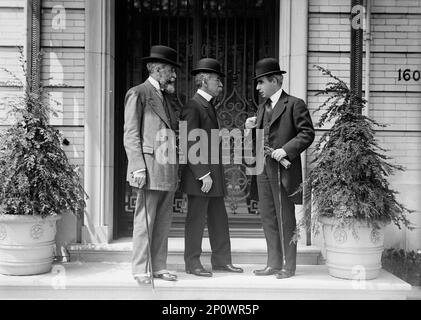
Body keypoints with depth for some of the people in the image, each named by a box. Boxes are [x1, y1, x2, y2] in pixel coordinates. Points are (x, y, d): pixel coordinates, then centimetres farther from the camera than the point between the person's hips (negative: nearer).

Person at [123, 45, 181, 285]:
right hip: (150, 166, -7)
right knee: (145, 220, -3)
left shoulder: (167, 98, 21)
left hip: (169, 169, 7)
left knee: (164, 222, 9)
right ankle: (140, 270, 6)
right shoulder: (138, 94, -2)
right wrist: (138, 167, -15)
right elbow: (131, 134, -6)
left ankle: (159, 267, 17)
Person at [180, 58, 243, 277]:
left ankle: (221, 260, 22)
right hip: (199, 176, -9)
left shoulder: (209, 106, 18)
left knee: (219, 219, 13)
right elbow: (189, 145, -17)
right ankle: (192, 263, 11)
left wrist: (214, 175, 14)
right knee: (196, 220, 0)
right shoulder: (193, 107, -11)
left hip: (213, 175, 9)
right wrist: (203, 175, -20)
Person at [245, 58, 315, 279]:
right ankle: (274, 264, 19)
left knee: (285, 219, 0)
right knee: (268, 218, 10)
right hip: (264, 169, 8)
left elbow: (307, 134, -10)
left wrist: (285, 150, -19)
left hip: (283, 170, -7)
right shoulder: (263, 107, 19)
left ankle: (288, 266, 10)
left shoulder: (294, 104, -4)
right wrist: (251, 129, 3)